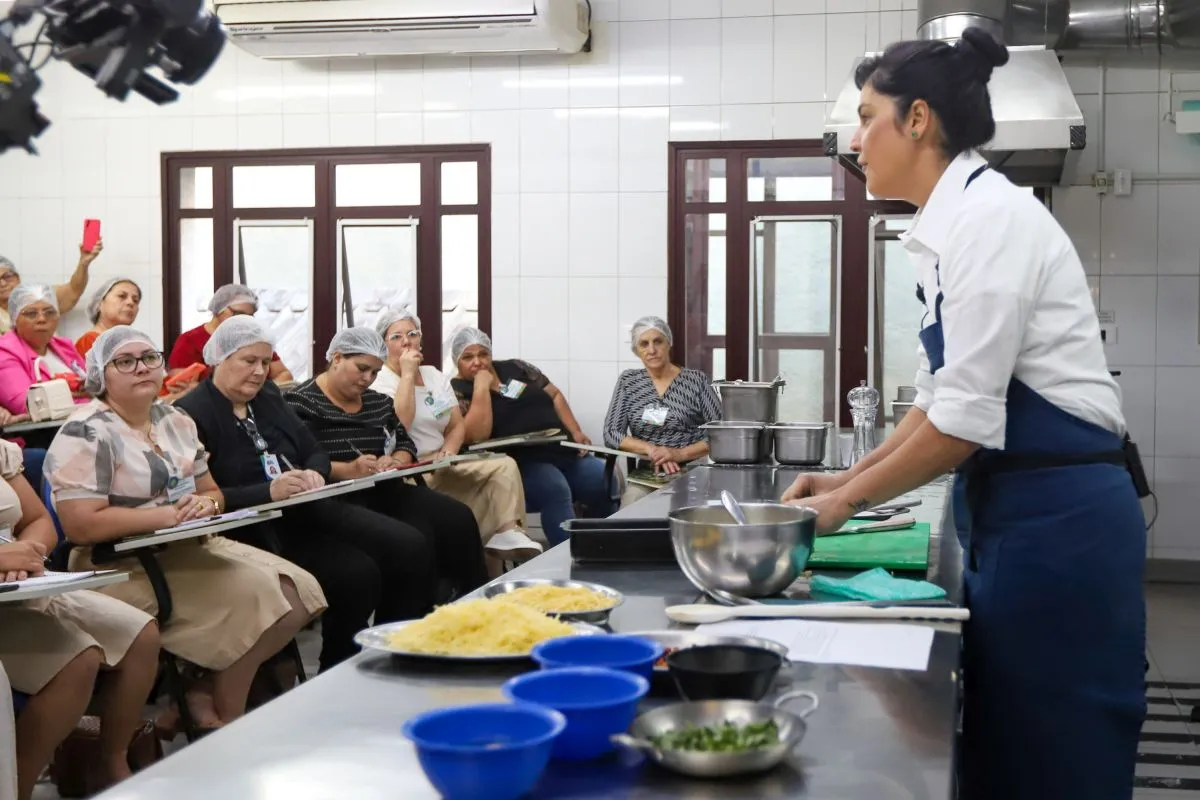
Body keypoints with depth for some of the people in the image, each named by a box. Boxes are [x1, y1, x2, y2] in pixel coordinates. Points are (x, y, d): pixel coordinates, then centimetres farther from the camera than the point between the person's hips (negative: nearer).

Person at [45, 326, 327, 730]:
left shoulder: (176, 421, 13)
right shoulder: (86, 433, -12)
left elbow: (211, 492, 18)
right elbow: (80, 525, -21)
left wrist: (206, 505, -8)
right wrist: (167, 514, -20)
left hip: (191, 548, 8)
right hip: (124, 567, -8)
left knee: (300, 594, -8)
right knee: (255, 597, -24)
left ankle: (211, 690, 1)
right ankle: (226, 719, -5)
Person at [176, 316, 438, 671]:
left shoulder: (269, 397, 16)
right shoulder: (192, 415, -8)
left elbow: (314, 451, 16)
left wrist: (315, 473, -9)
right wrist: (268, 492, -28)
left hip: (310, 509, 8)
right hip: (258, 529, -8)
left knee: (410, 547, -10)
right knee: (357, 573, -27)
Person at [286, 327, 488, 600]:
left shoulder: (378, 402, 21)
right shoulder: (301, 403, -3)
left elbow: (406, 444, 18)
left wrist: (397, 461, -6)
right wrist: (346, 470, -27)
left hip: (387, 492, 8)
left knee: (458, 518, -15)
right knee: (415, 537, -31)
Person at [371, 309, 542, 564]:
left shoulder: (435, 375, 16)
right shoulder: (379, 380, -5)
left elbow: (458, 425, 13)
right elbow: (399, 423, -22)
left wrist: (448, 451, -9)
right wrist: (407, 373, -16)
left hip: (441, 464, 7)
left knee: (505, 465, -15)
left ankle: (507, 533, -26)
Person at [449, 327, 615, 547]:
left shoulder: (515, 368, 16)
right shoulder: (457, 391, 1)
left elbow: (555, 395, 21)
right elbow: (477, 435, -16)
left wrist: (575, 431, 7)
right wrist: (481, 385, -13)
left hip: (563, 451, 6)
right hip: (520, 461, -5)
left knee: (605, 484, -17)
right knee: (554, 488, -35)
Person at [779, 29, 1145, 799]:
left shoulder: (991, 217, -16)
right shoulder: (954, 226, 13)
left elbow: (967, 418, -19)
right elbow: (942, 398, 19)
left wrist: (850, 498, -9)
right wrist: (850, 477, 12)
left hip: (1056, 517, -9)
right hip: (1018, 512, 9)